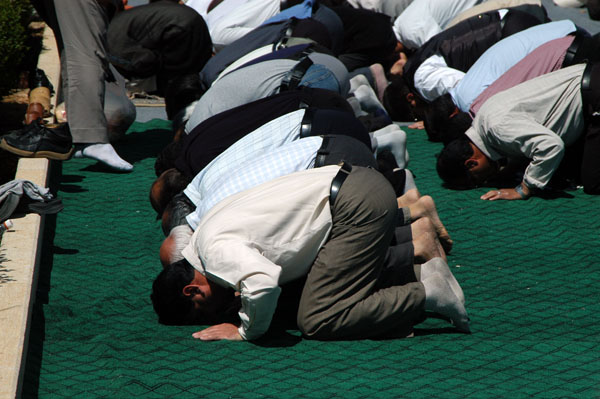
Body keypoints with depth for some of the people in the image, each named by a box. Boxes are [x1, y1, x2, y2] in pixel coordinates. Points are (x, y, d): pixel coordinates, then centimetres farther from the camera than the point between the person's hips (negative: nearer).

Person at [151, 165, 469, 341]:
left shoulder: (215, 248, -12)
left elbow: (262, 281, -31)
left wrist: (247, 331, -13)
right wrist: (241, 299, 17)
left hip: (358, 205, -10)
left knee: (317, 322, -10)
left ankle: (426, 294, -9)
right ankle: (420, 277, 9)